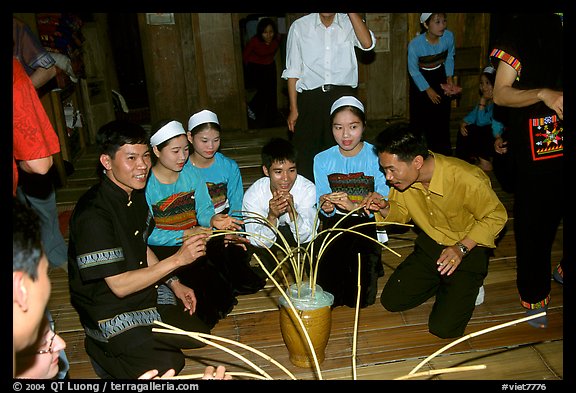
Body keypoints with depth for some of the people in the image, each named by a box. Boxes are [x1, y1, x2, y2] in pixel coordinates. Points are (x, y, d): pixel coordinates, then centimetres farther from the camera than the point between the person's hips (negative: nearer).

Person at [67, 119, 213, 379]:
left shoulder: (136, 194, -1)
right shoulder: (93, 215, -29)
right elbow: (119, 285, -27)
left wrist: (174, 284, 4)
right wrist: (177, 259, -29)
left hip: (144, 290, 8)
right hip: (109, 311, -8)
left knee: (199, 334, 7)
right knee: (168, 364, -13)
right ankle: (100, 350, 6)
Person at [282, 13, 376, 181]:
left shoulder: (349, 23, 6)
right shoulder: (300, 26, 4)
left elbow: (367, 44, -14)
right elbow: (293, 71, 5)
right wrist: (293, 109, 0)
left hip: (343, 96, 1)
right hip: (310, 97, 0)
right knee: (305, 153, 0)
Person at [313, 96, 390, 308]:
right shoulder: (322, 160, -3)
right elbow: (324, 205, 0)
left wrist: (354, 206, -34)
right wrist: (326, 207, -25)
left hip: (367, 224, -2)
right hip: (335, 225, 2)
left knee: (361, 297, -12)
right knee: (327, 293, -12)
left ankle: (370, 264, 21)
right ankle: (346, 266, 21)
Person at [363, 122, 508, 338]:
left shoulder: (467, 179, -31)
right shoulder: (403, 175, -14)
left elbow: (496, 216, -15)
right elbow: (402, 213, 3)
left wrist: (461, 248, -27)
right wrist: (384, 208, -20)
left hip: (469, 248, -5)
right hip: (430, 245, 5)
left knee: (443, 327, -12)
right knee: (391, 301, 0)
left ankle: (466, 289, 17)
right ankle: (442, 284, 21)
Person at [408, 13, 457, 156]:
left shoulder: (449, 36, -18)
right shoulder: (415, 44, -27)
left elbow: (449, 58, 2)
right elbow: (413, 71, -15)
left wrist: (450, 78, -8)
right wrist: (428, 90, -12)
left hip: (440, 76, 3)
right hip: (420, 79, -3)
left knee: (442, 115, 6)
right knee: (420, 117, -3)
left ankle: (444, 152, 20)